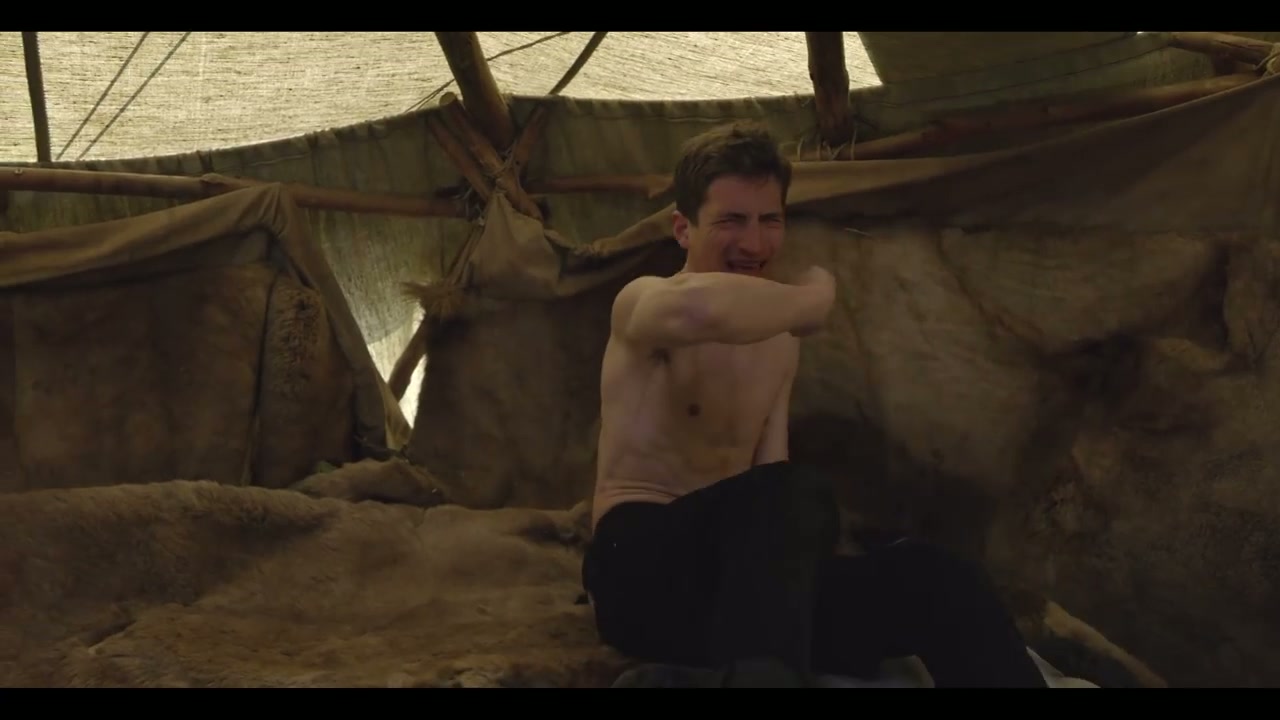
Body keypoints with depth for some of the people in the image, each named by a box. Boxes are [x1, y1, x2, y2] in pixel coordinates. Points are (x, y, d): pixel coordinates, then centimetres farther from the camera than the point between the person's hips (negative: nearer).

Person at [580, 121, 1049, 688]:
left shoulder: (781, 342, 20)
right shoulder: (642, 302, -4)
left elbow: (771, 475, 16)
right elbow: (698, 307, -32)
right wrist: (812, 299, -14)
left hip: (736, 579, 6)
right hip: (642, 569, -6)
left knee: (925, 579, -23)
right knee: (797, 496, -36)